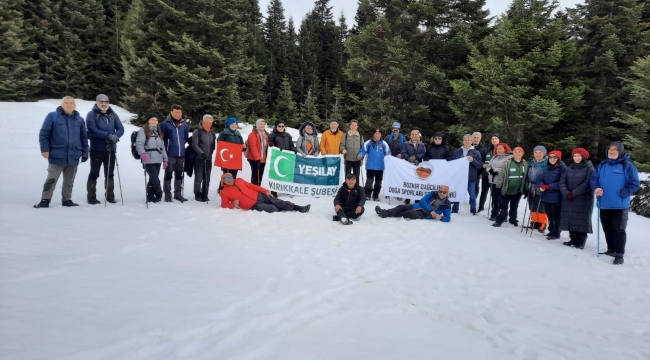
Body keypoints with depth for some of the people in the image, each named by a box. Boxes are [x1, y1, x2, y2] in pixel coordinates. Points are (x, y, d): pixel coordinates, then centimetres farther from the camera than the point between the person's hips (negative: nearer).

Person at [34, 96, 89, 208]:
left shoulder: (79, 120, 9)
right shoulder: (53, 116, 0)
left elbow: (84, 138, 14)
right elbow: (44, 134, -2)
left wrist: (85, 153, 11)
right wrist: (44, 149, -9)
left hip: (73, 156, 4)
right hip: (57, 155, -3)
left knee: (69, 180, 11)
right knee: (52, 179, -3)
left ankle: (67, 200, 21)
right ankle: (45, 200, 5)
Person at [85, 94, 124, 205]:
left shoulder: (113, 115, 10)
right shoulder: (92, 114, -3)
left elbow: (121, 129, 4)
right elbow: (92, 130, -16)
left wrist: (116, 136, -17)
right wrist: (109, 135, -24)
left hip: (110, 149, 4)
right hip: (97, 149, -4)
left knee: (109, 173, 11)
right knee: (94, 173, 2)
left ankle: (110, 195, 20)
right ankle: (91, 197, 9)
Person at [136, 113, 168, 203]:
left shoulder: (159, 132, 21)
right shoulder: (143, 130, -2)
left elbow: (162, 146, 21)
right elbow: (139, 144, -15)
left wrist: (165, 159, 15)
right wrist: (143, 153, -33)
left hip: (158, 160, 7)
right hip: (149, 160, -7)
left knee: (153, 179, 10)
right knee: (155, 180, -12)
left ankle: (150, 197, 18)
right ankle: (159, 195, 4)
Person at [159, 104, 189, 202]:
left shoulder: (184, 125, 9)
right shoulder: (165, 124, -5)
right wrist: (165, 148, -4)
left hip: (181, 154, 5)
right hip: (170, 155, -5)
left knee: (179, 175, 13)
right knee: (168, 175, 0)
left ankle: (178, 194, 22)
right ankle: (167, 195, 7)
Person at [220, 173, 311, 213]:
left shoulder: (239, 181, 7)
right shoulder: (224, 192, -4)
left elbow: (251, 186, 12)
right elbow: (224, 205, -2)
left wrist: (265, 191, 6)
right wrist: (233, 204, -23)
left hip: (259, 196, 5)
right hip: (254, 206, -4)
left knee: (279, 203, -6)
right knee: (273, 209, -23)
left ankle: (299, 208, -3)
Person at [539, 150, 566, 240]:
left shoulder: (562, 168, -9)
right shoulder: (547, 168, 14)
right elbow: (541, 180, 14)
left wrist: (549, 186, -21)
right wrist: (541, 185, -8)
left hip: (556, 197, -7)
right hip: (546, 196, 7)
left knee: (556, 215, 1)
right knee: (549, 215, 14)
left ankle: (556, 233, 11)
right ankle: (551, 231, 26)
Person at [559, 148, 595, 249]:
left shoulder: (589, 168, -2)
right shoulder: (569, 169, 13)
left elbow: (587, 184, -14)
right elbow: (562, 181, 5)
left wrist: (573, 193, -17)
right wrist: (566, 193, -12)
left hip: (583, 199, -5)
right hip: (569, 199, 5)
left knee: (581, 220, -5)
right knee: (571, 219, 7)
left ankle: (581, 241, 2)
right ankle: (573, 239, 17)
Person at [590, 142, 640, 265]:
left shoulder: (627, 165, -6)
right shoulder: (602, 165, 11)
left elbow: (634, 183, -9)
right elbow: (593, 178, 9)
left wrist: (622, 194, -17)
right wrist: (596, 188, -12)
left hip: (620, 205, -5)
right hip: (605, 205, 6)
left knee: (619, 229, -3)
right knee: (607, 229, 14)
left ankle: (619, 254, 2)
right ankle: (611, 250, 28)